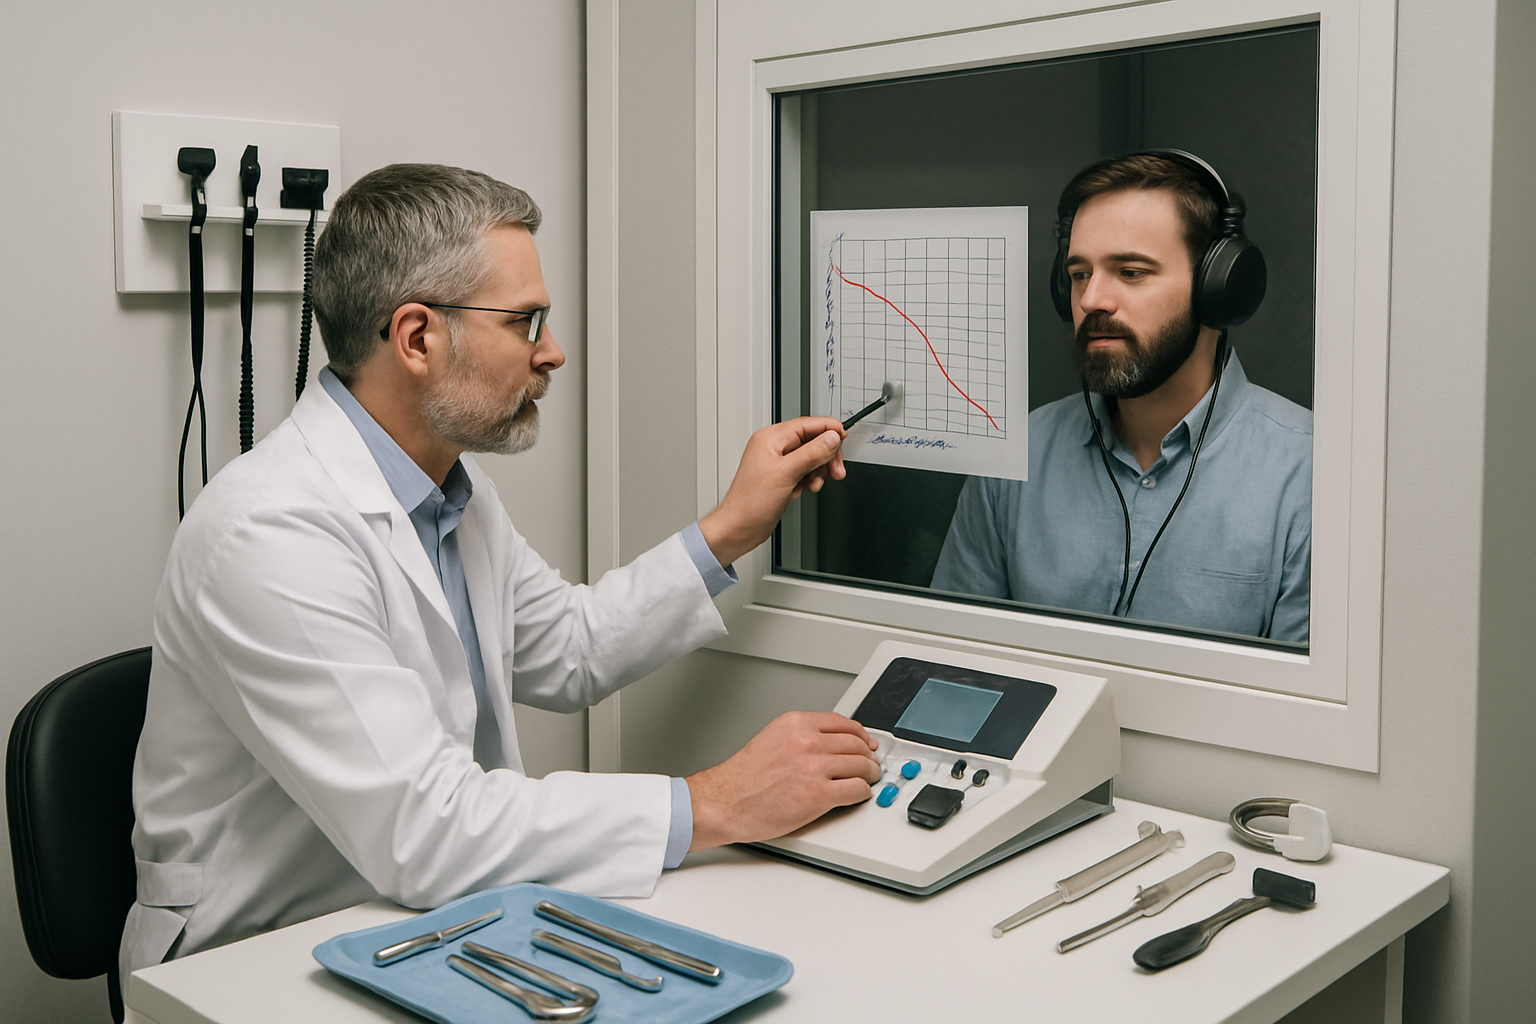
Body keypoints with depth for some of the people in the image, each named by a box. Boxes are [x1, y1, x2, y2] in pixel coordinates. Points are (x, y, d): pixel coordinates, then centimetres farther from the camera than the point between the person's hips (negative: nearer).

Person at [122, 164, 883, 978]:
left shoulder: (452, 490, 5)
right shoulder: (272, 535, -25)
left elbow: (570, 653, 19)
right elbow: (421, 831, -29)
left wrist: (730, 529, 11)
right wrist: (713, 805, -25)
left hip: (430, 930, 8)